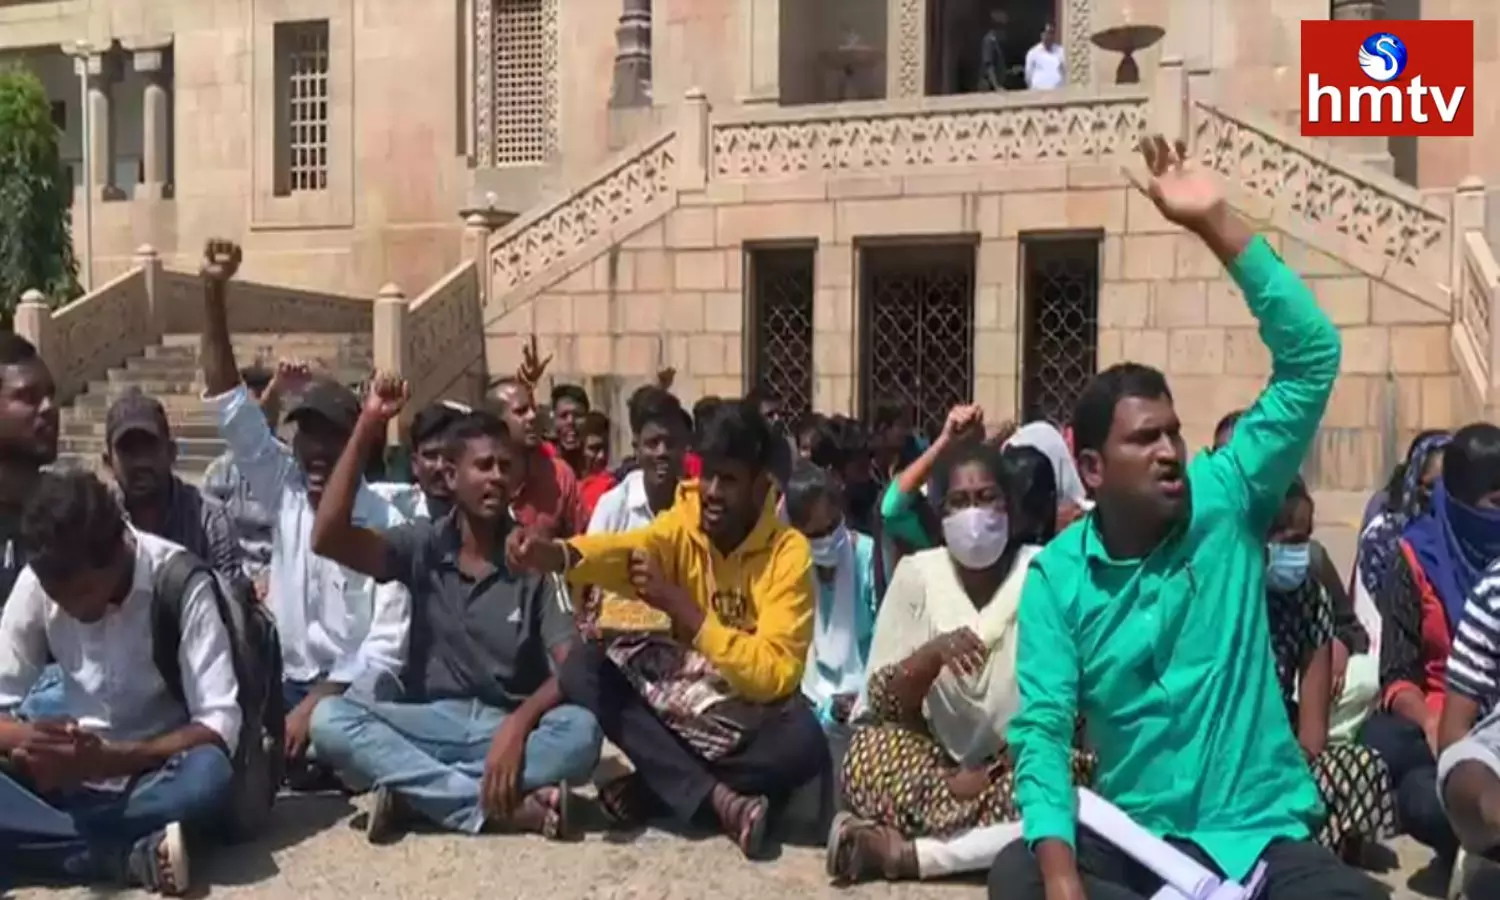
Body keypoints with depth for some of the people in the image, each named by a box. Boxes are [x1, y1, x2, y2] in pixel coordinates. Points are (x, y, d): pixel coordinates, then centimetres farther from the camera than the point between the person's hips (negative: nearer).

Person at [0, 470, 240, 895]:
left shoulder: (179, 579, -17)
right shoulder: (35, 581, -7)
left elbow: (220, 723, -21)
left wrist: (110, 758, -32)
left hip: (156, 774, -3)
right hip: (73, 777, 3)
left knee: (208, 775, -37)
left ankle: (45, 840, -20)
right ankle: (134, 855, -26)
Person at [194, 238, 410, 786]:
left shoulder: (386, 526, -10)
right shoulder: (283, 491, 2)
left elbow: (388, 645, -11)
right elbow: (231, 407, -6)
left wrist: (319, 702, -23)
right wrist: (213, 293, -15)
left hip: (357, 690, -4)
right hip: (290, 680, 4)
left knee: (314, 763, -28)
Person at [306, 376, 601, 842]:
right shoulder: (423, 546, 3)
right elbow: (327, 538, -13)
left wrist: (518, 724, -28)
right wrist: (367, 428, -15)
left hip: (510, 724, -1)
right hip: (432, 722, 1)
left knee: (581, 731, -32)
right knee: (330, 717, -26)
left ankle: (417, 788, -24)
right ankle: (503, 806, -31)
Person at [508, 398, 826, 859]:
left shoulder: (788, 553, -12)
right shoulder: (683, 525, -2)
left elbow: (776, 675, -21)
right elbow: (626, 548, -25)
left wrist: (682, 608, -27)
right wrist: (558, 554, -48)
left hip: (752, 724, -3)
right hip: (678, 712, 4)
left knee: (804, 741, -36)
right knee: (582, 668, -19)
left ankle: (653, 791, -15)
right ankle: (719, 800, -26)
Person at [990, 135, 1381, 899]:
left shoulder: (1226, 503, -4)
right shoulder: (1058, 574, -5)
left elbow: (1312, 361, -12)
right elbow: (1042, 729, -10)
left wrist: (1218, 226, -20)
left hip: (1261, 834, 0)